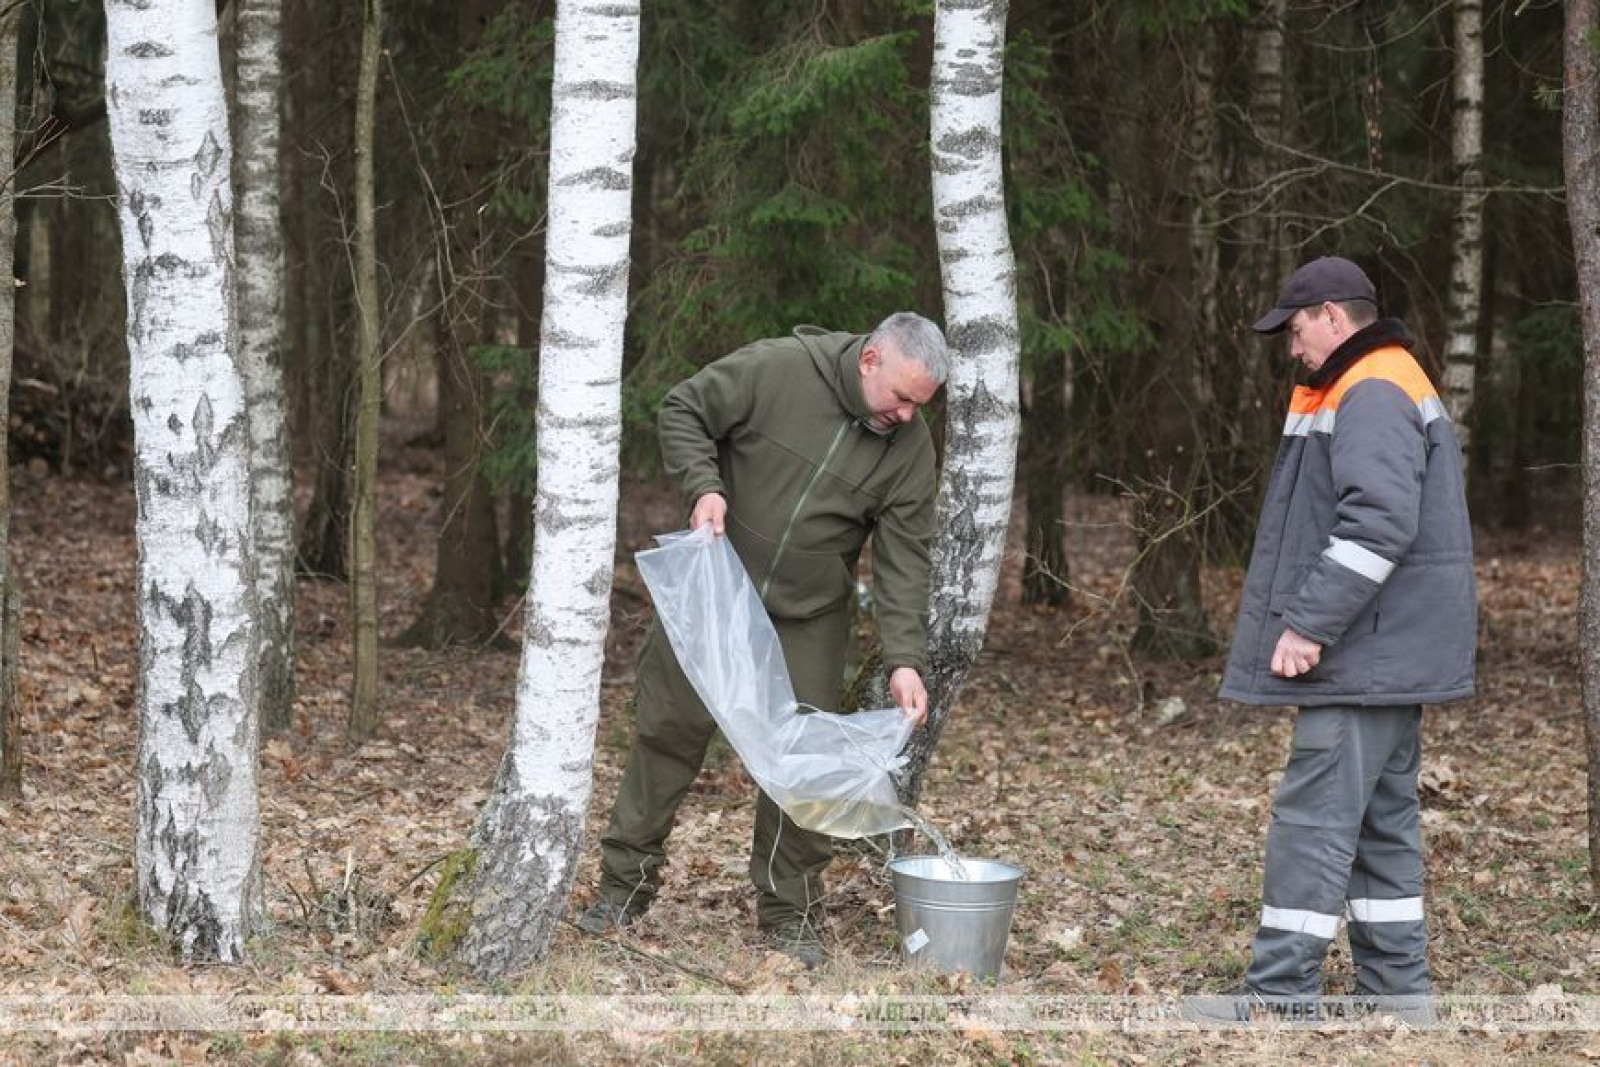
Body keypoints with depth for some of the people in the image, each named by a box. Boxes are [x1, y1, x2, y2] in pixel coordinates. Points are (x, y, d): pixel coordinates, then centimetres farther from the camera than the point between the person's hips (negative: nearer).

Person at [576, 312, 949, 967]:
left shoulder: (909, 446, -9)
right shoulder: (775, 369, -19)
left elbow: (903, 559, -9)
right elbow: (682, 411, -8)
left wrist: (904, 660, -18)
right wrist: (702, 486, -25)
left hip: (808, 619, 2)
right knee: (669, 731, 5)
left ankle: (790, 914, 12)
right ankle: (625, 886, 18)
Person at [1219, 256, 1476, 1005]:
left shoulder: (1371, 396, -15)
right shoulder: (1388, 390, 19)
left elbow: (1378, 523, -26)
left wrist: (1309, 623, -25)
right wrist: (1313, 623, 19)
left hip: (1365, 660, -11)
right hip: (1388, 657, 11)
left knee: (1314, 817, -10)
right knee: (1382, 820, 13)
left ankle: (1279, 992, -10)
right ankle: (1396, 985, 18)